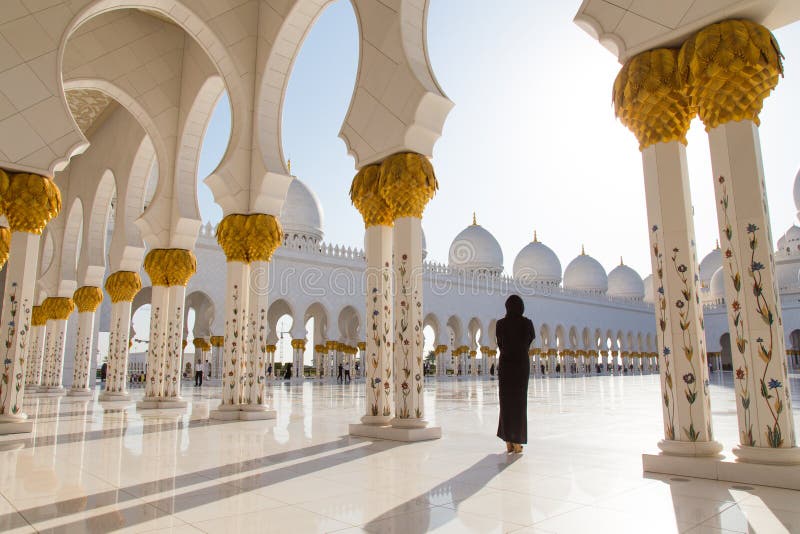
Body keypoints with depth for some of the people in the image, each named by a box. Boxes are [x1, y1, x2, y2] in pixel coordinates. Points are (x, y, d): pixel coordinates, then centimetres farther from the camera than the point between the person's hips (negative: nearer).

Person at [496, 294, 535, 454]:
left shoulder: (501, 324, -4)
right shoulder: (527, 323, -5)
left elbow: (500, 344, 4)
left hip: (505, 364, 1)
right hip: (522, 364, 0)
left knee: (506, 401, 7)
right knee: (520, 401, 4)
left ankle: (508, 441, 8)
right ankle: (517, 442, 3)